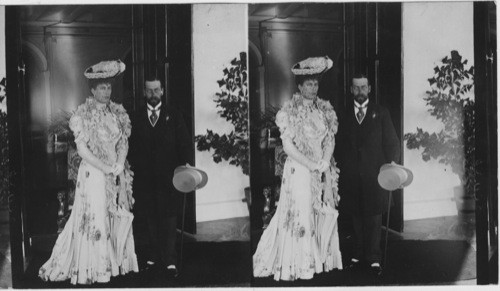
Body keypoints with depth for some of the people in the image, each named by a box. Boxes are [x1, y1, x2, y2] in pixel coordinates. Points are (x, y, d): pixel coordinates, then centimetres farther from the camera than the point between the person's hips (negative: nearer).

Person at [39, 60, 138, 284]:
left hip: (117, 174, 5)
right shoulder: (83, 114, -8)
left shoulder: (118, 112, 8)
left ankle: (117, 262, 18)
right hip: (93, 173, -5)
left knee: (119, 217, 8)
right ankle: (92, 269, 6)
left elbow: (124, 141, 8)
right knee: (95, 219, -3)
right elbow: (82, 150, -11)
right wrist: (106, 168, -15)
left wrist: (120, 164, -10)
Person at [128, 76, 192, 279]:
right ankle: (150, 257, 15)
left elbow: (185, 142, 3)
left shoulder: (173, 115, 7)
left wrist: (186, 163, -11)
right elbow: (131, 146, 8)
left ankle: (169, 262, 1)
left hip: (168, 177, -1)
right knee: (147, 218, 5)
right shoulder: (136, 117, 9)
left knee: (168, 220, -2)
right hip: (143, 178, 1)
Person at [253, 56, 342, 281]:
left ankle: (321, 260, 19)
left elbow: (331, 138, 8)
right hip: (299, 170, -5)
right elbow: (288, 146, -12)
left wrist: (325, 162, -10)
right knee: (299, 215, -3)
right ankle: (296, 266, 6)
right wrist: (312, 165, -15)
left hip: (323, 172, 5)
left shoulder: (325, 109, 8)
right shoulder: (289, 111, -8)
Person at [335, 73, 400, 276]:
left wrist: (392, 161, -10)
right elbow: (339, 144, 10)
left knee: (374, 216, -1)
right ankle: (358, 254, 19)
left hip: (374, 173, -2)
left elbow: (391, 141, 4)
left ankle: (373, 258, 4)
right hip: (351, 174, 2)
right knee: (356, 216, 7)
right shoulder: (343, 115, 11)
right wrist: (338, 167, 3)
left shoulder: (380, 113, 8)